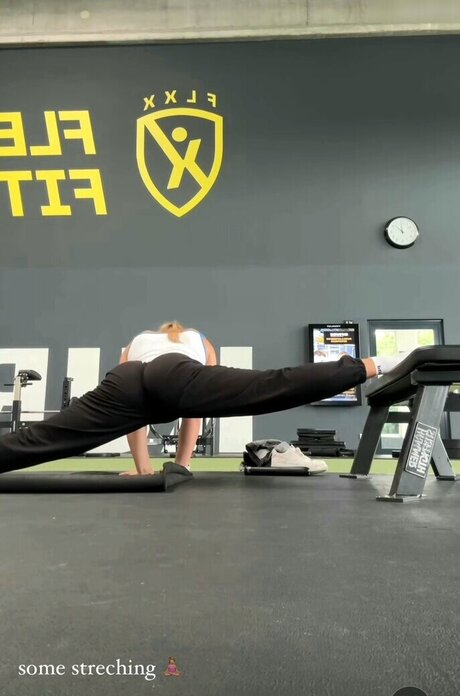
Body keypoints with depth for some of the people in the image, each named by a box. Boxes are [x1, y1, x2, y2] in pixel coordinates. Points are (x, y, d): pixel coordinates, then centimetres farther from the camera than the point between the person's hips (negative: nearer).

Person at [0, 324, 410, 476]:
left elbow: (132, 408, 41)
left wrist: (141, 466, 43)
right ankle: (371, 367, -16)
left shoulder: (135, 344, 47)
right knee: (275, 387, -10)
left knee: (41, 440, 3)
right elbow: (195, 412, 38)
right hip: (174, 377, -2)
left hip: (127, 380, 3)